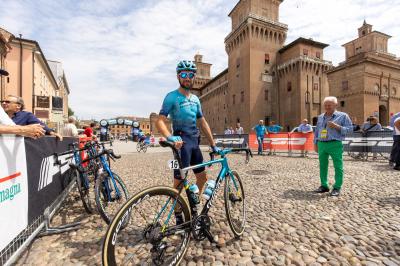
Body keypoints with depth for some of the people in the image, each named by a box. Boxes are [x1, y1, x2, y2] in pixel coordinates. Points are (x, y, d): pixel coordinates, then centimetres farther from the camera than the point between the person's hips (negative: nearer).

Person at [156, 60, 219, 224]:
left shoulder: (195, 99, 15)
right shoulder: (172, 97, -5)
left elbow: (203, 123, 16)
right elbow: (160, 121, -15)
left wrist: (213, 144, 14)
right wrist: (170, 137, -35)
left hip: (195, 142, 7)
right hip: (182, 142, -7)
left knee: (202, 177, 14)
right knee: (179, 181, -2)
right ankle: (178, 216, 18)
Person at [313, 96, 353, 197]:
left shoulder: (343, 116, 3)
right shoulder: (320, 117, 16)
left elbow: (350, 128, -1)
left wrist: (337, 126, -15)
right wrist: (315, 143, 14)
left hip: (335, 144, -4)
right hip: (321, 144, 5)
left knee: (338, 167, 0)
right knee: (322, 166, 8)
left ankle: (337, 188, 10)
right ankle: (324, 185, 19)